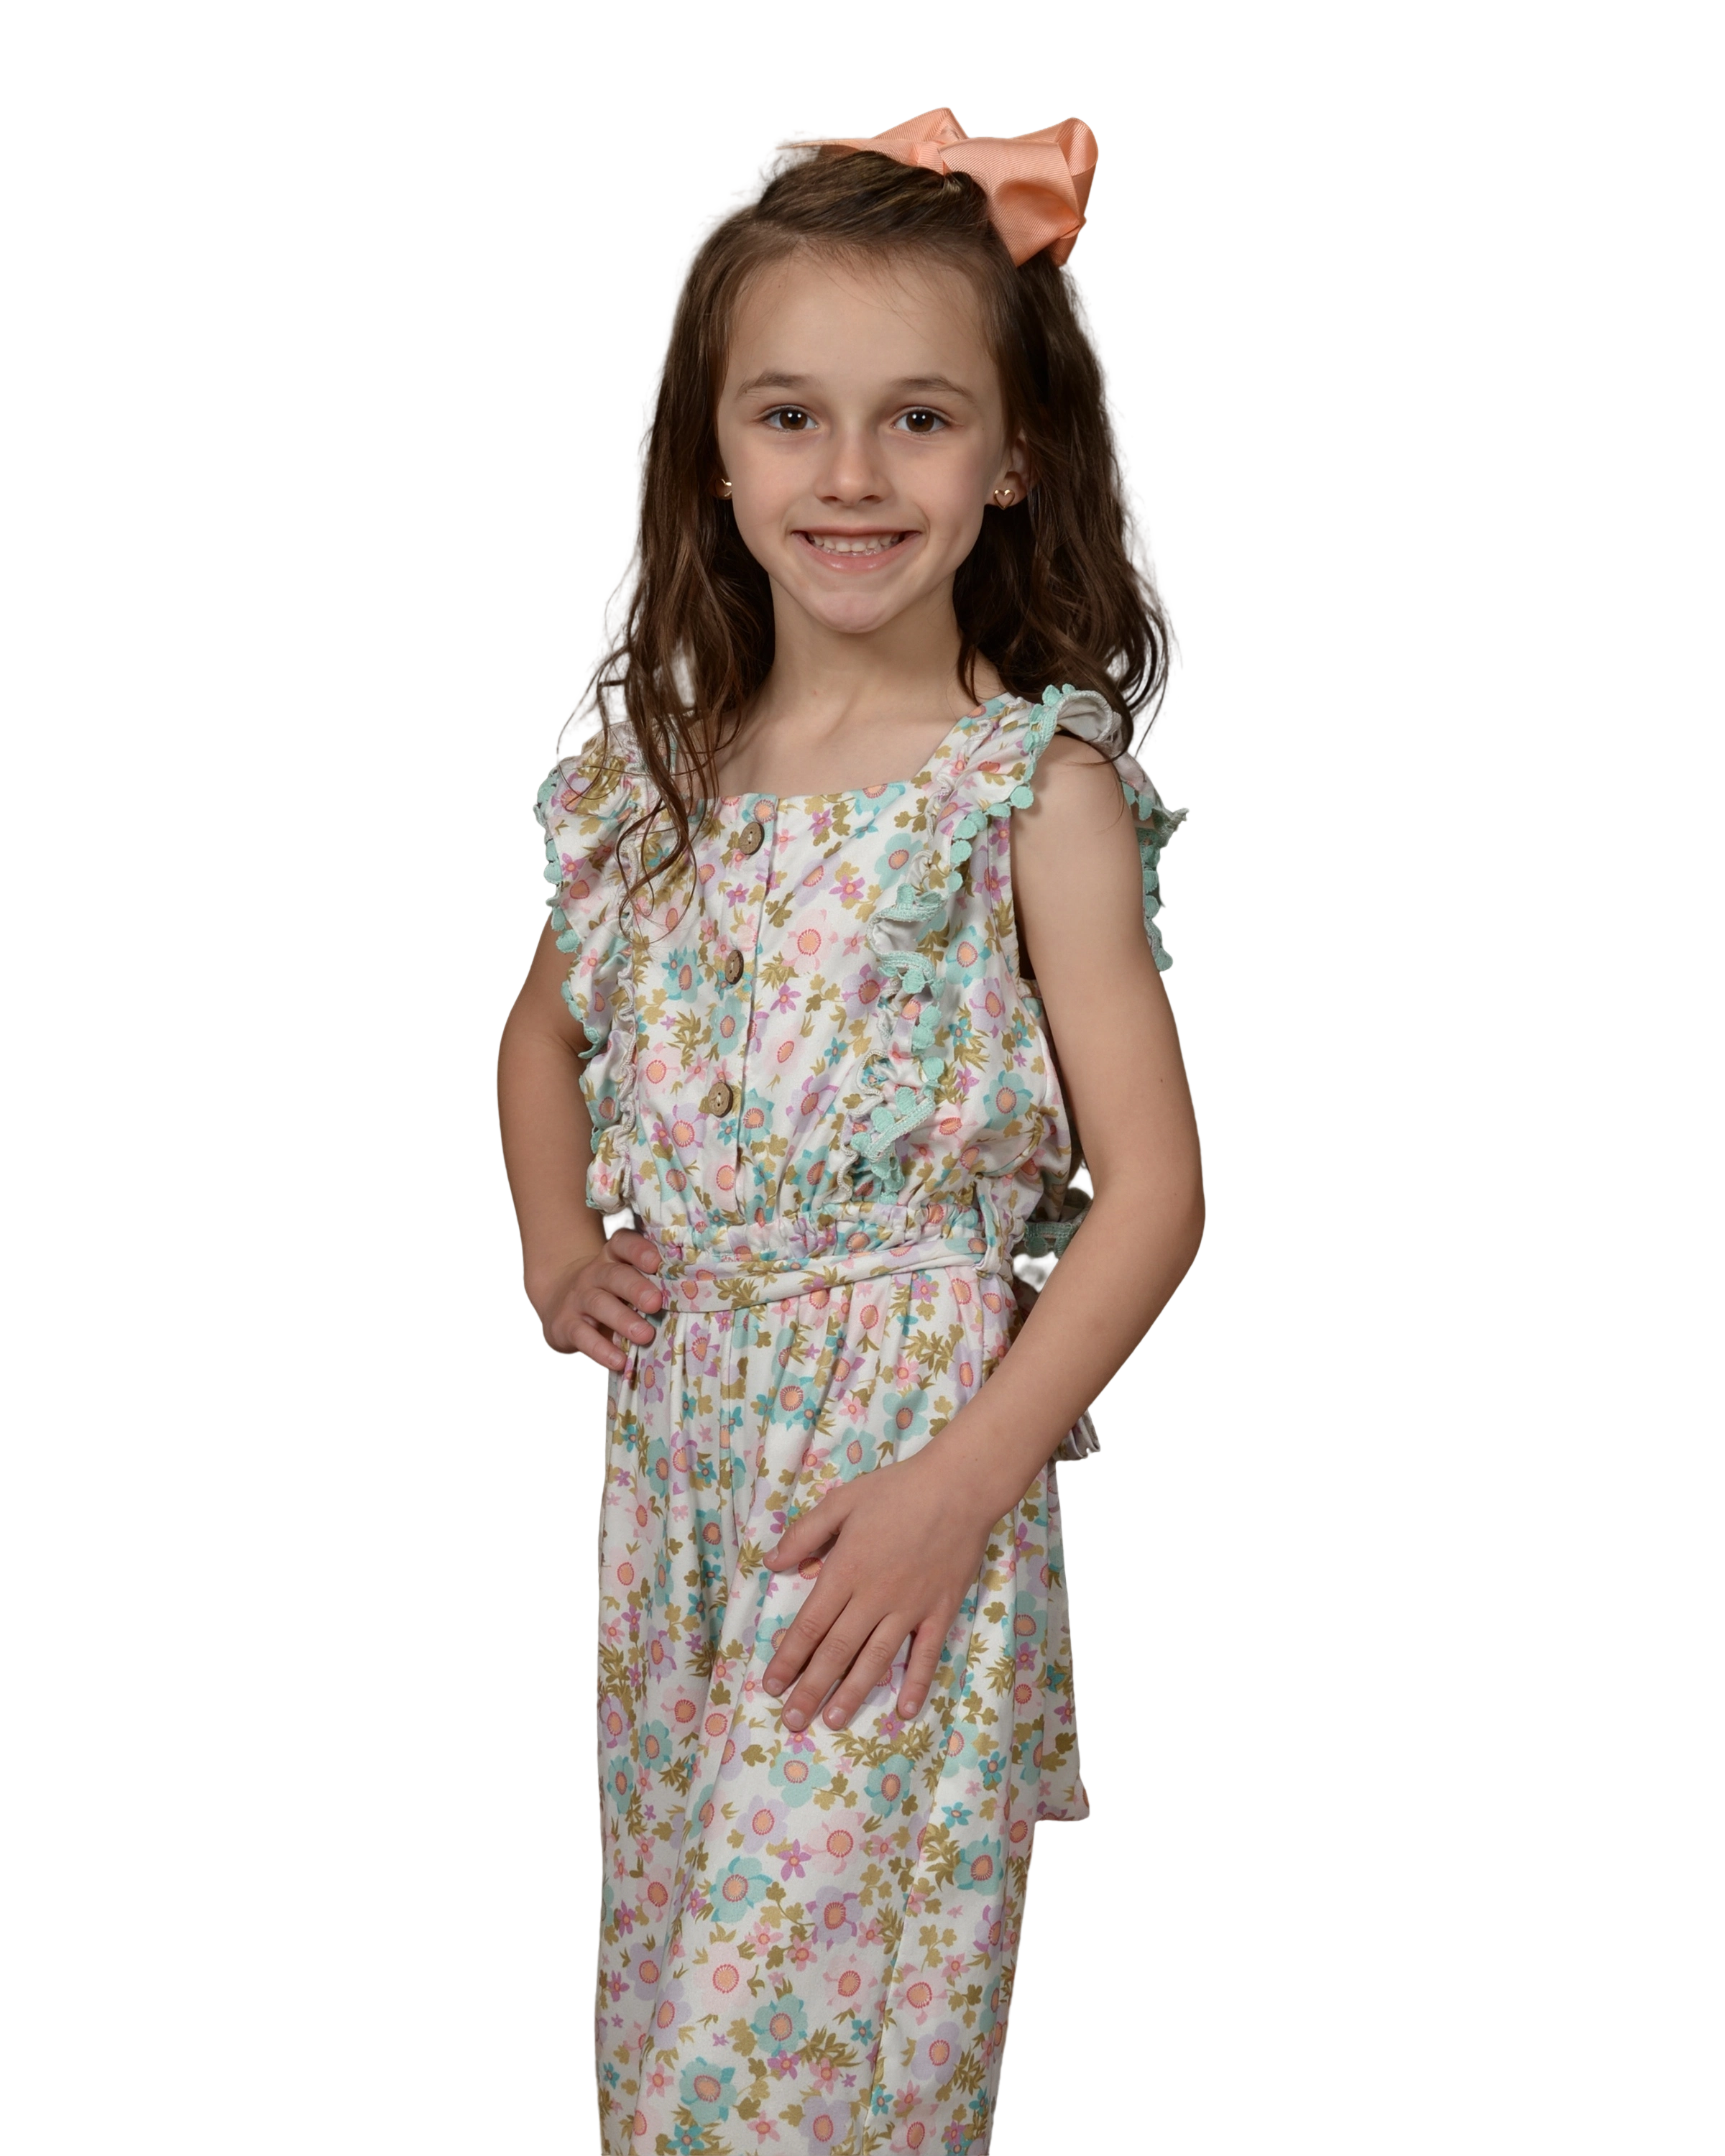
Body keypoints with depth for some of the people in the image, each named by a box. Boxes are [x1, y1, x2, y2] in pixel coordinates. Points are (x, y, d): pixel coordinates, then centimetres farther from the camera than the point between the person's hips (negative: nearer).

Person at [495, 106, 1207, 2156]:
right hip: (672, 1442, 5)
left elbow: (1152, 1190, -11)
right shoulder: (651, 771, 5)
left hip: (909, 1465, -5)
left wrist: (957, 1485, -16)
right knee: (668, 1941, 16)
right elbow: (546, 1024, 23)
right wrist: (554, 1245, 6)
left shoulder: (1038, 788, -11)